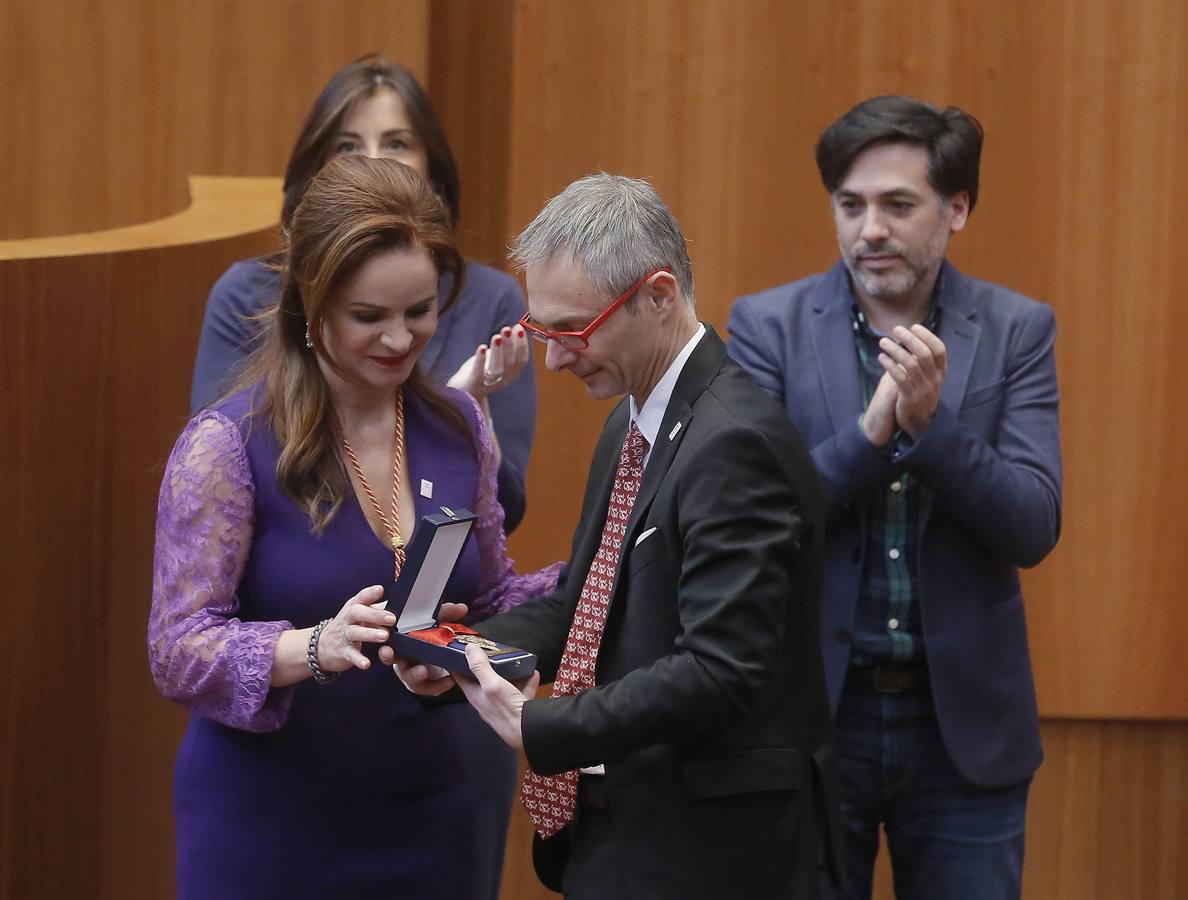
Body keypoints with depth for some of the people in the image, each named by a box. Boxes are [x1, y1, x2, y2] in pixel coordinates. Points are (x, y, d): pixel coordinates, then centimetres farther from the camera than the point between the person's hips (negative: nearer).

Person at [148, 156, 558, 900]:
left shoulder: (458, 427, 4)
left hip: (432, 820, 5)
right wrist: (316, 647, -31)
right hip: (269, 834, -4)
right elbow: (179, 655, -14)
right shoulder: (229, 445, -12)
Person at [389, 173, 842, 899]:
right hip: (622, 838, 9)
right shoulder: (632, 426, 12)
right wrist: (465, 654, -1)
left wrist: (538, 729, -23)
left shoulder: (735, 443, -20)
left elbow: (720, 671, -25)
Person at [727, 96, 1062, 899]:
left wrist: (932, 423, -22)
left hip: (964, 721, 1)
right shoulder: (770, 326, -1)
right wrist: (869, 432, -22)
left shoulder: (1016, 332, 1)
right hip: (812, 713, 0)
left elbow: (1034, 530, -7)